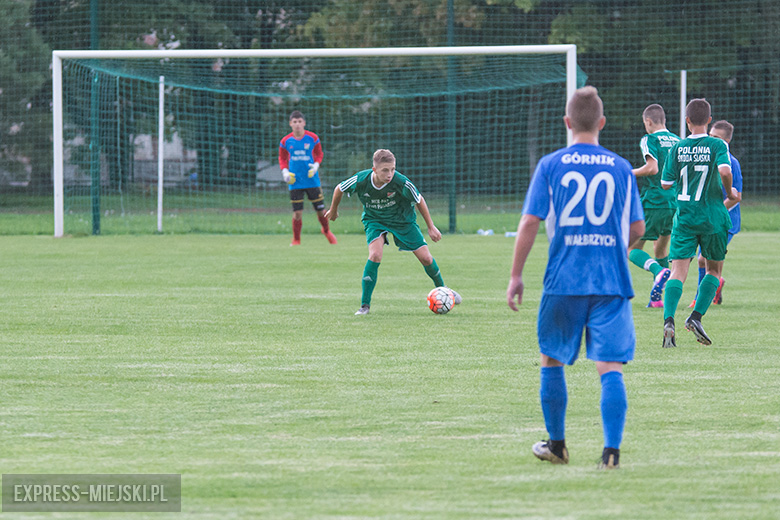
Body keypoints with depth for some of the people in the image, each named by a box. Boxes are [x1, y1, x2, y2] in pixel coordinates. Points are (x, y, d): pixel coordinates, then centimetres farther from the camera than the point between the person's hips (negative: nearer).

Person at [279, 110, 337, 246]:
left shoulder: (312, 138, -2)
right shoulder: (286, 141, 0)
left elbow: (319, 154, 9)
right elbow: (282, 158, 12)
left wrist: (316, 165, -10)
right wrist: (285, 171, -4)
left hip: (312, 180, 0)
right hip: (295, 181, 0)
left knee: (320, 209, 5)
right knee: (297, 212, -5)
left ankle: (327, 231, 33)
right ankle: (296, 239, 11)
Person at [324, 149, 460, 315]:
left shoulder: (401, 183, -30)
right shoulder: (360, 181, -28)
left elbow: (419, 201, -12)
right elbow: (339, 189, -6)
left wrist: (431, 227, -4)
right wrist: (333, 211, 11)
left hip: (402, 219, 0)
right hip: (374, 220, 0)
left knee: (426, 258, -1)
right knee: (375, 255, -26)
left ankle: (441, 289, 30)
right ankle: (365, 305, -17)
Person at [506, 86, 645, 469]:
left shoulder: (550, 165, 0)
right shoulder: (621, 168, 5)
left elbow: (530, 222, -4)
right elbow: (637, 228, 10)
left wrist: (516, 275, 3)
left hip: (563, 280, -1)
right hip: (612, 282, 1)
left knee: (552, 360, 16)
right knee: (610, 366, -2)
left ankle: (556, 445, 25)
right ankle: (611, 450, -14)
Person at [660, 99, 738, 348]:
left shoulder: (677, 148, 1)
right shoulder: (717, 145, -4)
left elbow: (666, 183, 4)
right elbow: (724, 170, -22)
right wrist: (729, 193, -4)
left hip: (684, 217, 1)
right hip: (713, 219, -1)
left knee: (678, 272, -5)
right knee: (714, 270, 17)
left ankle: (668, 320, -26)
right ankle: (696, 317, 2)